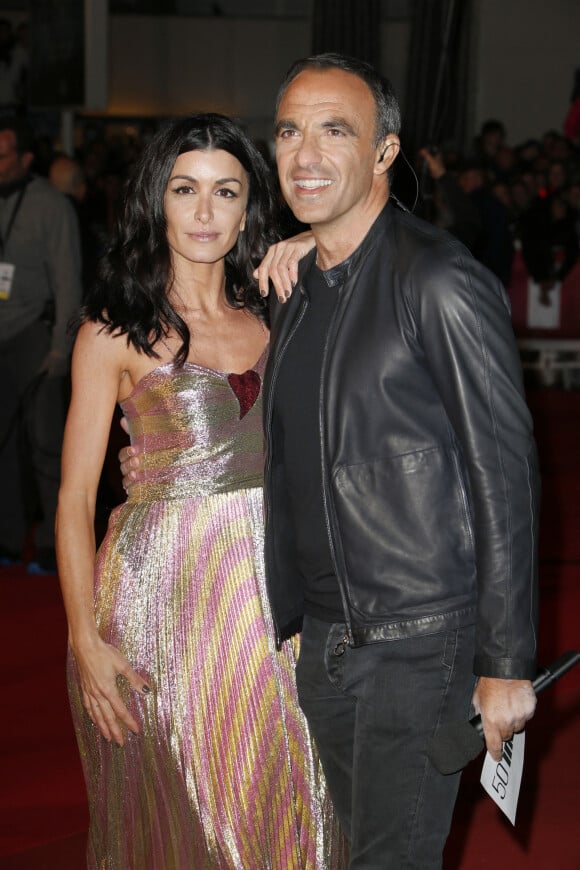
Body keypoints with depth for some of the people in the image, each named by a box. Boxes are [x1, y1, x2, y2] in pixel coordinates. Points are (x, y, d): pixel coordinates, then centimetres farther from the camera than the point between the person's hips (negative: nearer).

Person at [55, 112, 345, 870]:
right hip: (162, 586, -4)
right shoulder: (116, 330, -5)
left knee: (272, 799, 10)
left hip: (271, 582, 4)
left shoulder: (271, 317, 8)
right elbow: (75, 496, -6)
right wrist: (86, 642, -11)